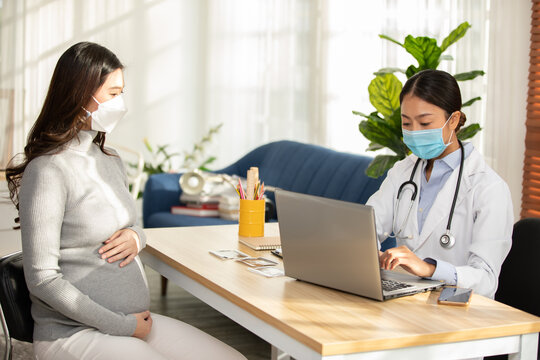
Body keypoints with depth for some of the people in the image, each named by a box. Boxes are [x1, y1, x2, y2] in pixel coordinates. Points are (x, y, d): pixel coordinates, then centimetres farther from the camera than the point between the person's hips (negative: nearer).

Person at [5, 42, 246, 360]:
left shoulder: (111, 160, 12)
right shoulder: (48, 171, -14)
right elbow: (42, 279, -17)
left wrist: (136, 237, -2)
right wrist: (124, 326, -15)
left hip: (135, 320, 8)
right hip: (73, 334, -8)